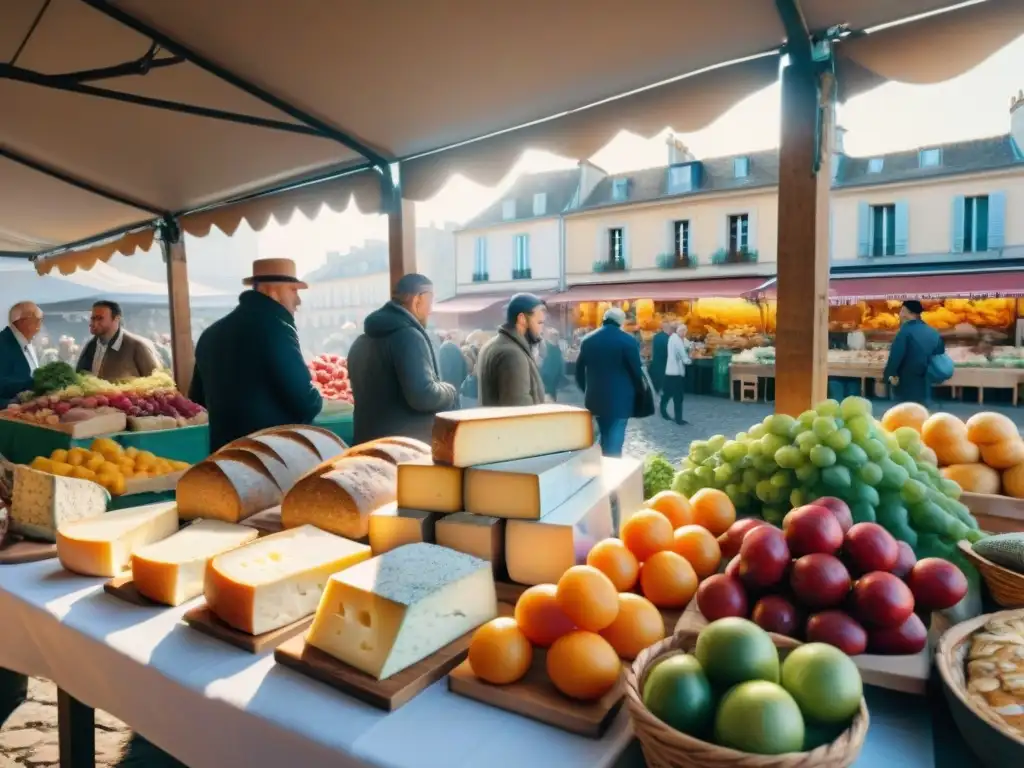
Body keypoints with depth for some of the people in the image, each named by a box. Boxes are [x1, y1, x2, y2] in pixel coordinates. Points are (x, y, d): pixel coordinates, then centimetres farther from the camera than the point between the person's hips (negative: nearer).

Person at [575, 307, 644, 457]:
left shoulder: (587, 340, 4)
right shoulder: (628, 341, -10)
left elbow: (579, 370, 9)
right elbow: (636, 371, -8)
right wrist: (639, 393, 8)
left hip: (595, 398, 5)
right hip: (620, 399, -5)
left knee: (605, 439, 21)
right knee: (614, 441, 0)